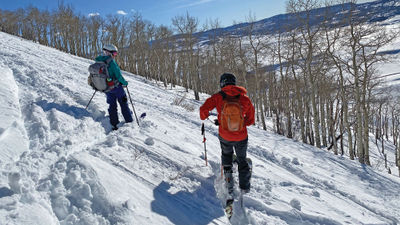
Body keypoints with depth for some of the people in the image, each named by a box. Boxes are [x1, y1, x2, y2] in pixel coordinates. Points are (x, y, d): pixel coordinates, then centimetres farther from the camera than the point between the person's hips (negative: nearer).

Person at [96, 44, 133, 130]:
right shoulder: (111, 62, -23)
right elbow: (118, 75, -22)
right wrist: (125, 83, -5)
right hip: (116, 87, -6)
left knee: (112, 105, 17)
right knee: (123, 103, 13)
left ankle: (114, 124, 18)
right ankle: (129, 121, 21)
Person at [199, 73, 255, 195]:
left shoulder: (218, 97, -9)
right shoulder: (245, 99, -5)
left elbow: (204, 109, -12)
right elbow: (251, 120, 1)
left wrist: (204, 117, 10)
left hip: (225, 136, 0)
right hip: (241, 137, 1)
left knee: (226, 155, 31)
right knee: (242, 160, 24)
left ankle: (228, 179, 22)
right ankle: (244, 187, 29)